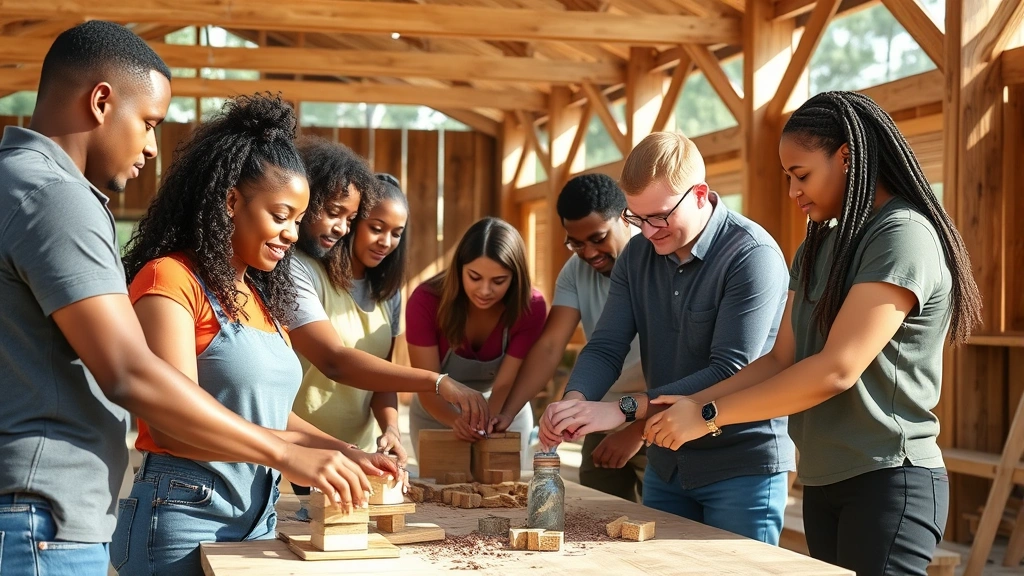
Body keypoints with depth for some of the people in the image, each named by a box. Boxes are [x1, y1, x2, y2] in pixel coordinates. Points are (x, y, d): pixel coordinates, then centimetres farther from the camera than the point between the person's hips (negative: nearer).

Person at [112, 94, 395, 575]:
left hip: (258, 516, 8)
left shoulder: (262, 296, 13)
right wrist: (300, 450, -23)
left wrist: (346, 452, 2)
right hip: (183, 518, -8)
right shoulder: (169, 280, -12)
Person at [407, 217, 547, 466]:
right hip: (438, 415, -1)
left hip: (503, 413, 1)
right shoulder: (426, 301, -28)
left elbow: (504, 384, -24)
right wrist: (456, 420, -47)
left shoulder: (530, 307, -25)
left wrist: (489, 418, -44)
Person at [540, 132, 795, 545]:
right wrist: (575, 400, -24)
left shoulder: (752, 255, -19)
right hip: (665, 463, 7)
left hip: (743, 467, -6)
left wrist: (625, 410, -30)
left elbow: (731, 371, -25)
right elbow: (606, 347, -1)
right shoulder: (638, 255, 3)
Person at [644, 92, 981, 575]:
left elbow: (836, 369, -20)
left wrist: (708, 415, -15)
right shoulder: (818, 249, 14)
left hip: (887, 482, -7)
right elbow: (781, 360, 11)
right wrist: (692, 403, -2)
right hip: (822, 482, 7)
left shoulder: (903, 236, -13)